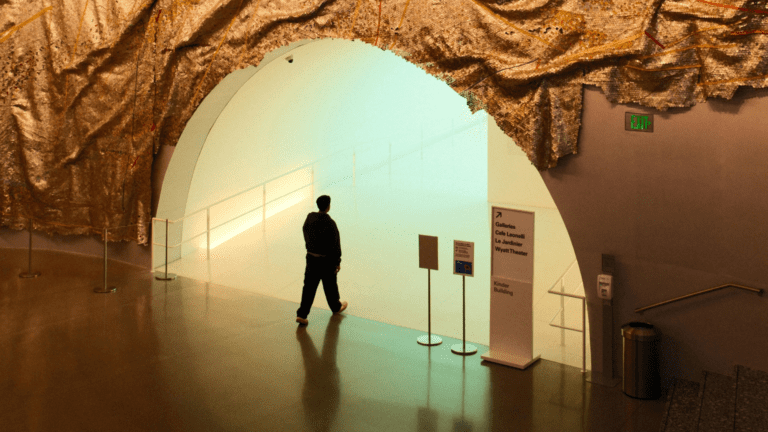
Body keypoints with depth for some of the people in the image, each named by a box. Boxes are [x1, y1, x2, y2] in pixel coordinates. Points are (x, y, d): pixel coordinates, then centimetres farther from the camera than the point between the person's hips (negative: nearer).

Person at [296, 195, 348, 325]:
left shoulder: (309, 219, -4)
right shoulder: (330, 223, -23)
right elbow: (335, 244, -18)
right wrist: (338, 262, -7)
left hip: (311, 257, 5)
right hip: (326, 259, -4)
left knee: (309, 286, 7)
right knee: (330, 285, 18)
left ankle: (302, 314, 0)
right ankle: (336, 306, 42)